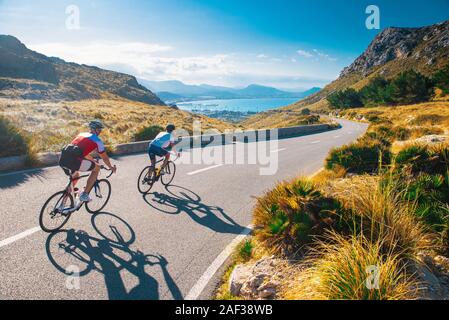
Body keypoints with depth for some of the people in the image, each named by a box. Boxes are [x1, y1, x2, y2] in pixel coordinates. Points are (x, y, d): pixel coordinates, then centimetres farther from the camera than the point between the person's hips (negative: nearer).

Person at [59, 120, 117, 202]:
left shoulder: (81, 134, 29)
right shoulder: (97, 140, 9)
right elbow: (104, 157, 18)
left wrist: (93, 161, 57)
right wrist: (111, 167, 35)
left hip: (62, 159, 8)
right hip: (74, 161, -7)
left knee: (75, 176, 33)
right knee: (97, 168, 13)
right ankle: (84, 195, 9)